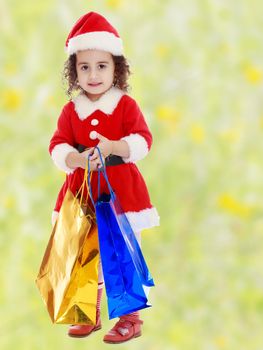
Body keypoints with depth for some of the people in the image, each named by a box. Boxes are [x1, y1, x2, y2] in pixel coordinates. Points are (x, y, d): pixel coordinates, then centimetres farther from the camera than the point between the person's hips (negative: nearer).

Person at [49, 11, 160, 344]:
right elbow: (58, 146, -6)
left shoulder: (126, 105, -5)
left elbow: (143, 140, -13)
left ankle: (130, 318, 11)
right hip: (83, 190, 4)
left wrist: (112, 147, -30)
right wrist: (75, 159, -27)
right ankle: (89, 314, 29)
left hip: (121, 189, -3)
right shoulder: (70, 110, 2)